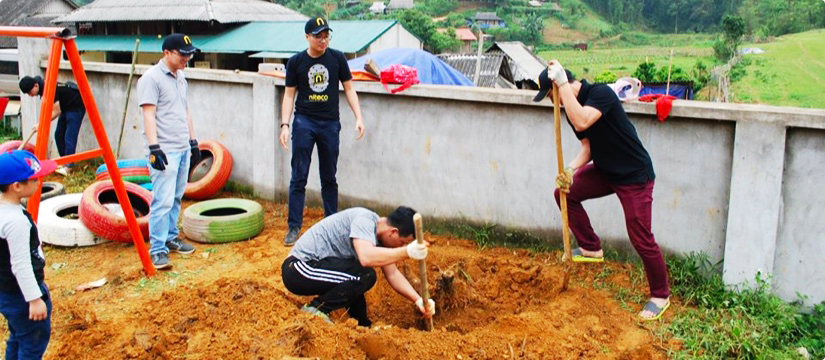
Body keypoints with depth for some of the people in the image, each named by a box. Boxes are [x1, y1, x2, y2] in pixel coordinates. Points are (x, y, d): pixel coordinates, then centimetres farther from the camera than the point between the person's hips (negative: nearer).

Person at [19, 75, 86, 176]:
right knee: (59, 135, 9)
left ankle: (67, 167, -16)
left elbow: (56, 112, -25)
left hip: (76, 106, -10)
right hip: (66, 107, 10)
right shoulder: (43, 88, -2)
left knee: (69, 137, -15)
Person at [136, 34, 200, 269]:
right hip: (165, 150, -8)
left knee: (176, 198, 14)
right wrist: (154, 148, -22)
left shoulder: (181, 78, 16)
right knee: (163, 201, -10)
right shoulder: (152, 78, -10)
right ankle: (157, 250, -4)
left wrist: (193, 140, 22)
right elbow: (149, 115, -16)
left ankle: (170, 238, 25)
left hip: (183, 149, 8)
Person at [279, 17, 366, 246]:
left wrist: (358, 118, -3)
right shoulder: (296, 62, 0)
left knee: (329, 178, 10)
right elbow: (289, 95, 3)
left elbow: (349, 89, 6)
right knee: (299, 178, -1)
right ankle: (294, 227, 5)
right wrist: (284, 125, -7)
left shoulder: (337, 58, 2)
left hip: (330, 123, 1)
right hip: (304, 122, -1)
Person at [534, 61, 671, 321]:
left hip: (635, 175, -8)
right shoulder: (572, 107, 2)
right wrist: (571, 169, -14)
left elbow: (581, 122, -42)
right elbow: (588, 146, 4)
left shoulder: (600, 93, -23)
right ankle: (591, 248, 20)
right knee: (565, 192, 5)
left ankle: (661, 295, 16)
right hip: (604, 171, 9)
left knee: (641, 238, -4)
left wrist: (563, 83, -37)